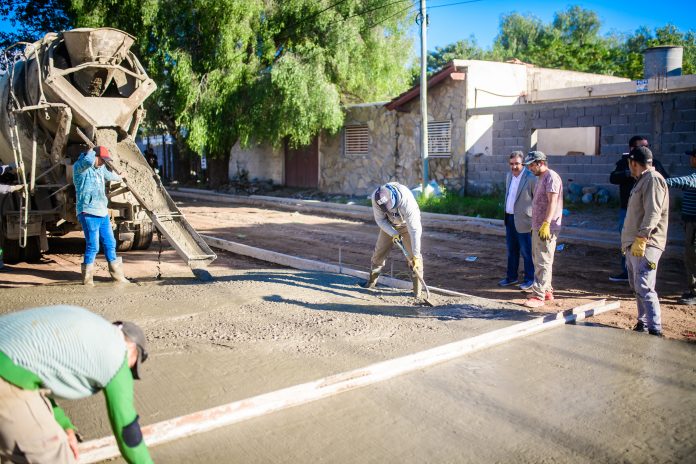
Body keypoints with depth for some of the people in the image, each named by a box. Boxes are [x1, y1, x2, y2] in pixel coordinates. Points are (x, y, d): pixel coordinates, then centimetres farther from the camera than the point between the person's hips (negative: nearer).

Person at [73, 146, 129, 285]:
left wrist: (117, 177, 60)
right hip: (89, 213, -9)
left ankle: (117, 274, 24)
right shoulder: (80, 167, -6)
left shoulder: (100, 168, 20)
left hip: (103, 213, 9)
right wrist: (91, 152, -8)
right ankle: (87, 279, 1)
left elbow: (108, 174, 42)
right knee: (93, 246, -10)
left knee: (110, 244, 13)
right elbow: (88, 160, -29)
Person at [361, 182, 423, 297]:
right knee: (380, 251, 5)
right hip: (389, 225, 4)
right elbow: (380, 220, -15)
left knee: (414, 255, -13)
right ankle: (372, 281, 24)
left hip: (407, 224, -3)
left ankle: (417, 291, -4)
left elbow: (414, 230, -40)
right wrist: (393, 233, -29)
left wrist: (416, 256, -39)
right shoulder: (376, 197, -31)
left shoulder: (407, 201, -42)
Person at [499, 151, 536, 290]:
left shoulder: (531, 178, -14)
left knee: (526, 252, 2)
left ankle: (529, 279, 14)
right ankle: (511, 277, 25)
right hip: (509, 218, 7)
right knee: (511, 250, 15)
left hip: (522, 221, -7)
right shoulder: (509, 175, 9)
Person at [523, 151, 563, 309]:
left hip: (547, 228, -10)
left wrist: (546, 224, -27)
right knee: (539, 260, 15)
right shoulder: (541, 178, 18)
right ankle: (547, 291, 24)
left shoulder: (551, 177, -13)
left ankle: (538, 296, -8)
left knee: (543, 262, -8)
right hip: (538, 226, 10)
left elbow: (552, 202, -21)